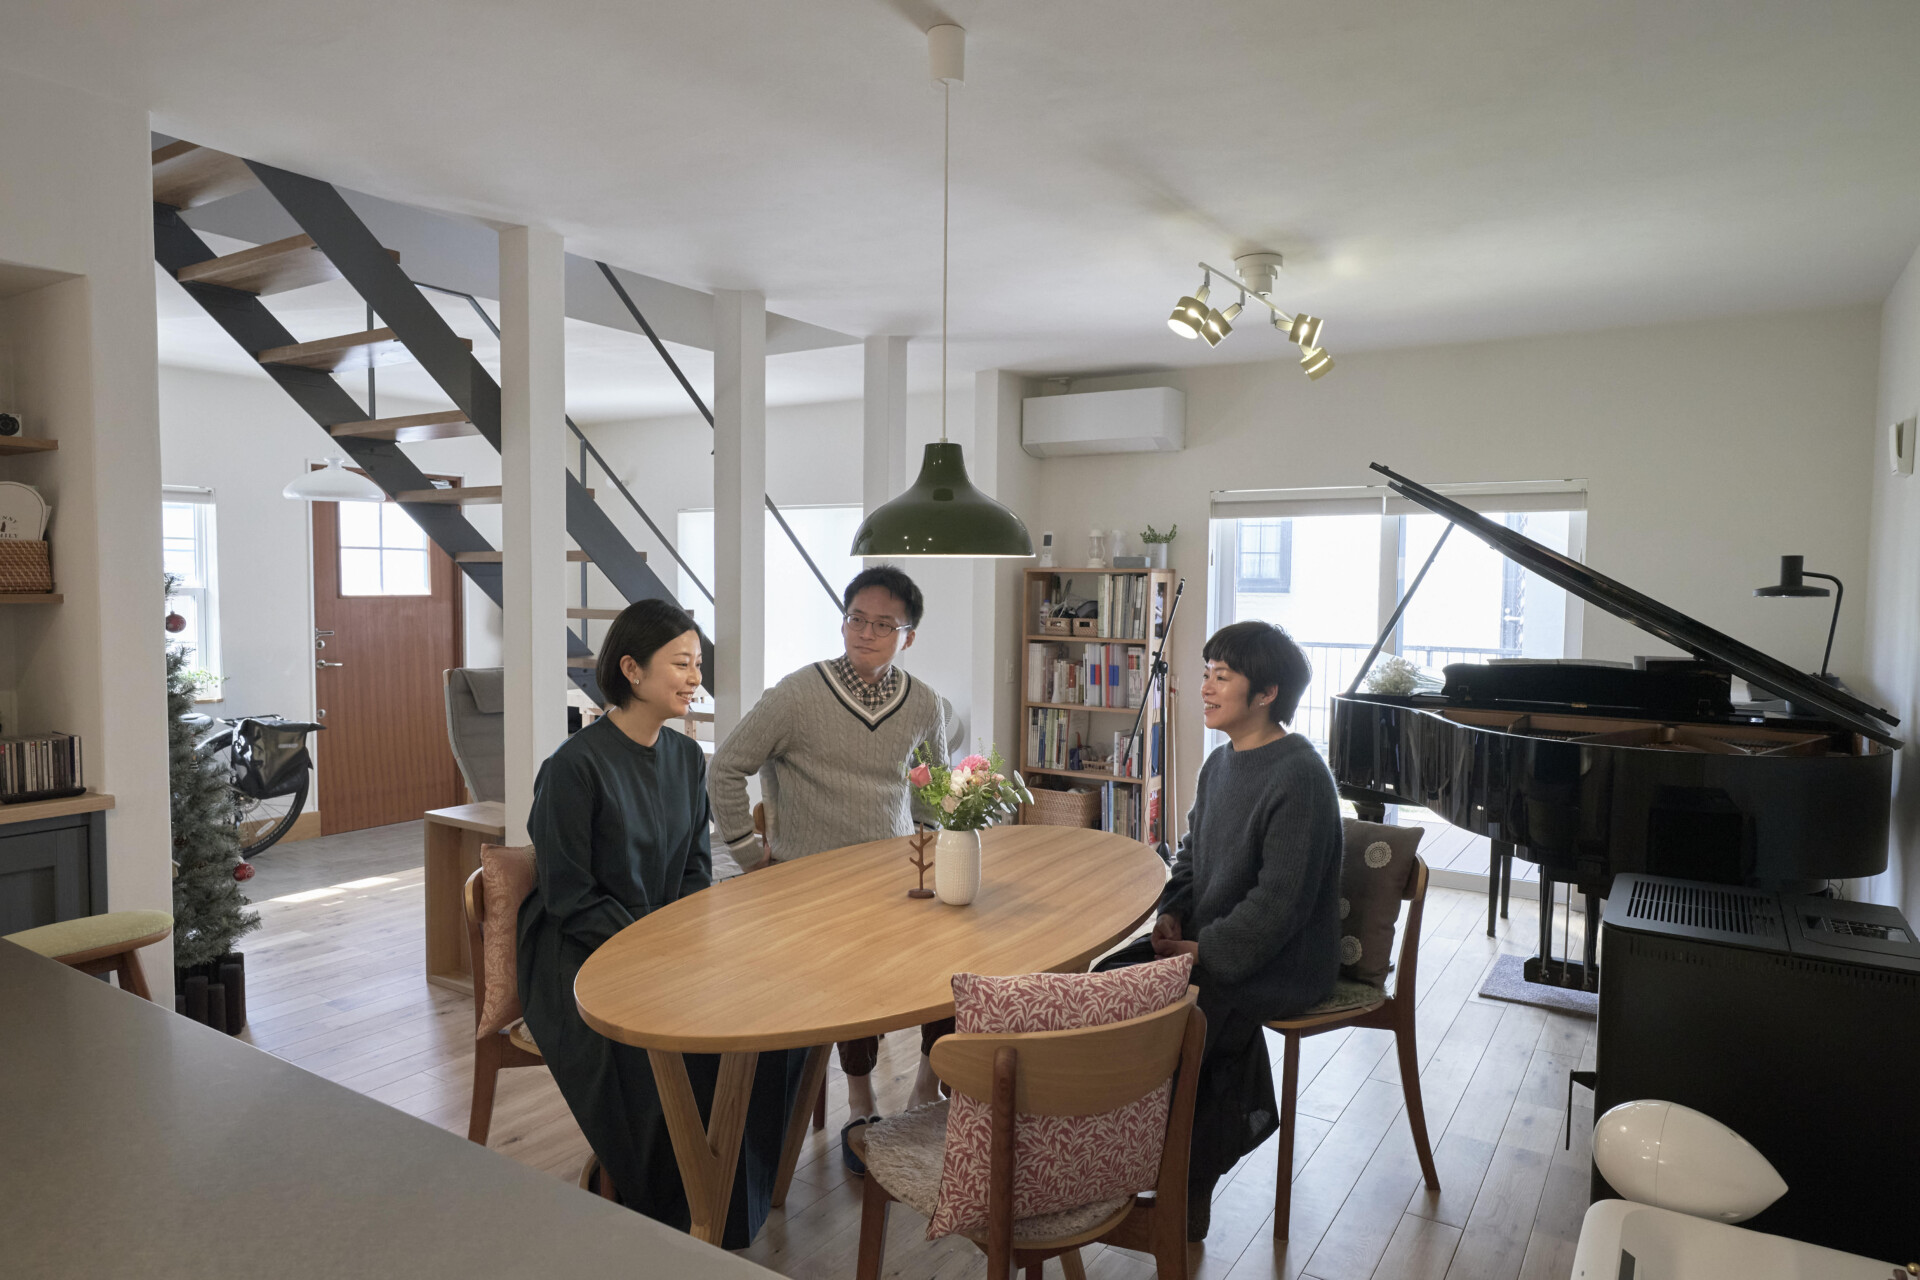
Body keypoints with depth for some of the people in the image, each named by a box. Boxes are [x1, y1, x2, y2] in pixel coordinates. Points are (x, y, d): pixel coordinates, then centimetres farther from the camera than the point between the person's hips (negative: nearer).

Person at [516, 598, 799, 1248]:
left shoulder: (686, 757, 5)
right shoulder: (575, 766, -16)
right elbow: (571, 900, -14)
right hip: (581, 955, -6)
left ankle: (735, 1198, 2)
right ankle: (668, 1213, -2)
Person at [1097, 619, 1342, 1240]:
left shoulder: (1298, 776, -20)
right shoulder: (1221, 763, 8)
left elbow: (1279, 900, -22)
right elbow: (1192, 855, 19)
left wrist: (1203, 952, -19)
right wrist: (1172, 914, 2)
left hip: (1280, 965, -9)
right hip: (1207, 941, 9)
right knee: (1107, 979, -3)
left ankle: (1184, 1195, 5)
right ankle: (1236, 1109, 11)